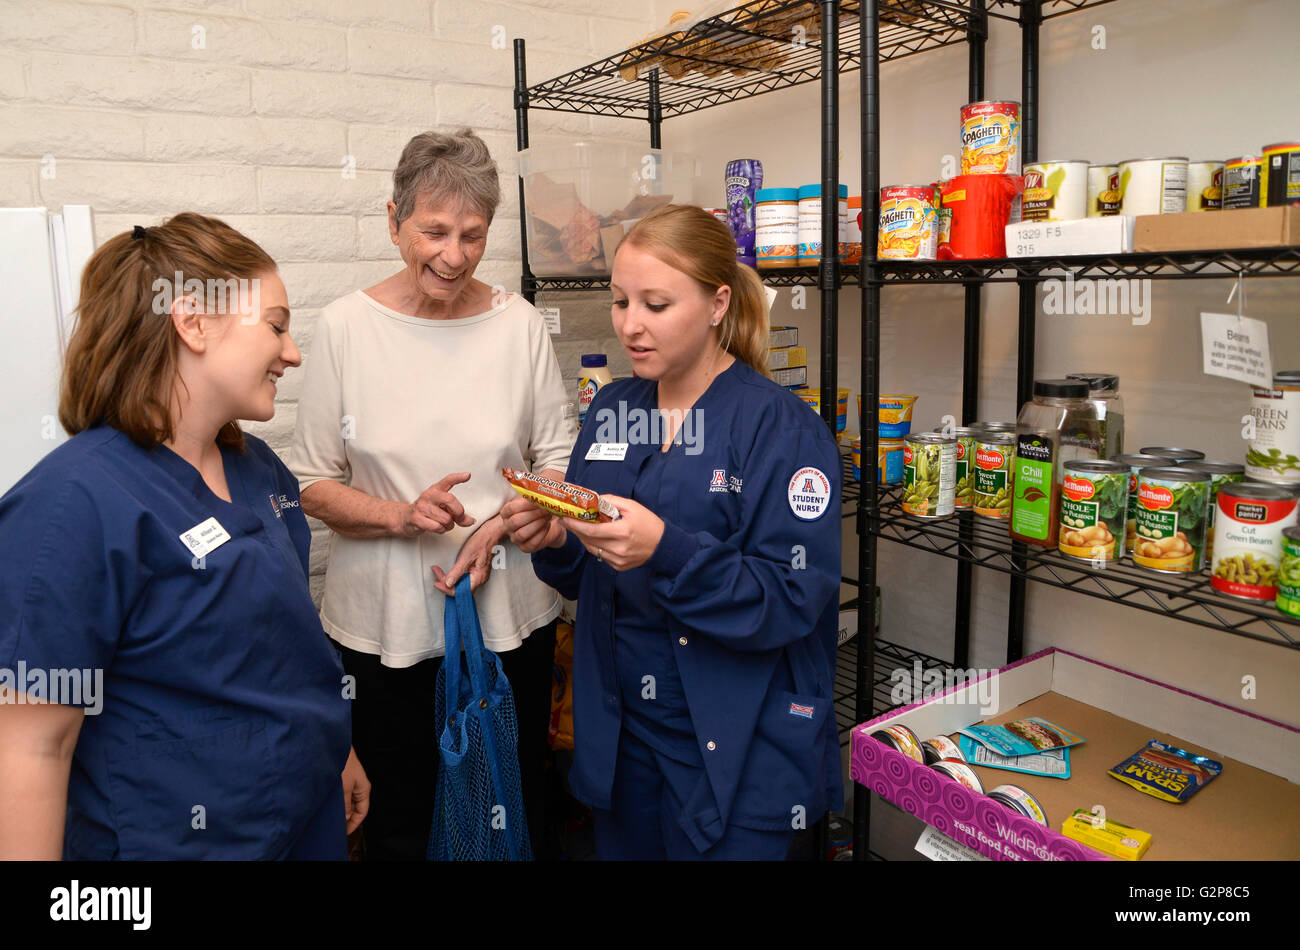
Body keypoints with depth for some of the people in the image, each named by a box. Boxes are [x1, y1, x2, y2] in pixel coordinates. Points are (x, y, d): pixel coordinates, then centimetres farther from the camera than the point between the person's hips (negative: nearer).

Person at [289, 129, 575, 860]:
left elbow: (559, 462, 5)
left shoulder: (519, 324, -1)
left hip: (511, 612, 1)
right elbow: (312, 485, -1)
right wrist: (401, 516, -18)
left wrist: (496, 528, -12)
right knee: (399, 825, 14)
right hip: (385, 622, -1)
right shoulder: (346, 328, -4)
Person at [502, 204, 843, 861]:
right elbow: (589, 578, 10)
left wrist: (666, 551, -32)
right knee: (623, 847, 22)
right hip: (619, 733, 6)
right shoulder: (610, 411, 3)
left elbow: (793, 602, -20)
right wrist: (553, 542, -12)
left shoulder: (783, 429, -15)